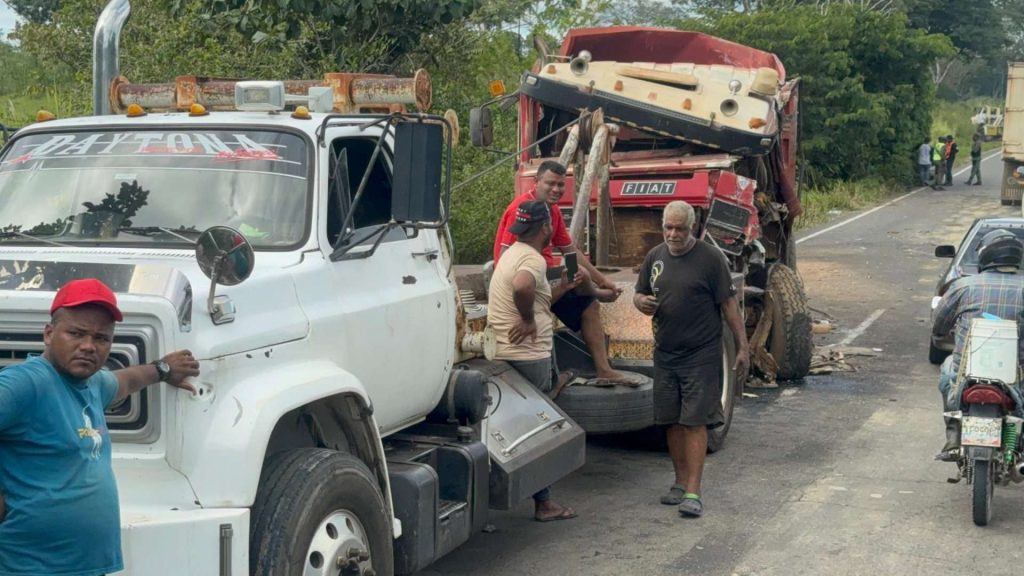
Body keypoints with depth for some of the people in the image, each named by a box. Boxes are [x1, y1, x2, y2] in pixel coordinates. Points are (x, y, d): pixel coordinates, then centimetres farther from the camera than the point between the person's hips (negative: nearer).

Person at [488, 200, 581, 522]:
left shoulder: (512, 254, 17)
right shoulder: (533, 259, -15)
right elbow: (522, 287, -38)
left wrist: (561, 289, 20)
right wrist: (528, 321, -24)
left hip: (505, 355, 10)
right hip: (529, 357, -10)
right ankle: (543, 504, 6)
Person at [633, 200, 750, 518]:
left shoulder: (710, 257, -7)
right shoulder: (655, 256, 8)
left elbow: (729, 303, -6)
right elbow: (639, 294, 18)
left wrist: (742, 345, -8)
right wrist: (642, 302, -7)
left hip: (701, 355, -5)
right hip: (665, 353, 5)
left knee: (695, 421, -7)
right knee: (672, 421, 10)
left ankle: (693, 492, -6)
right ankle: (681, 482, 23)